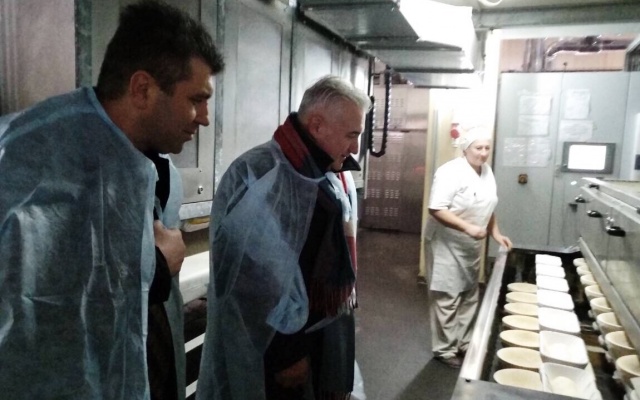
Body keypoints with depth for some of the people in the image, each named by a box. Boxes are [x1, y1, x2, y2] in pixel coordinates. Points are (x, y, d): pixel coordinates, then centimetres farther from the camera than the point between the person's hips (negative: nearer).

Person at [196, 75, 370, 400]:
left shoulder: (325, 176, 5)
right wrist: (283, 357, -18)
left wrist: (345, 303, 17)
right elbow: (256, 285, -24)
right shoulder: (262, 176, -23)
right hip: (280, 347, -8)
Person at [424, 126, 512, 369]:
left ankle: (463, 344, 33)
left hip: (471, 247, 9)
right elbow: (436, 209, -26)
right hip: (448, 246, -9)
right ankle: (444, 350, 15)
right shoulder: (451, 172, -20)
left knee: (469, 297, 17)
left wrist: (495, 233, 8)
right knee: (447, 299, 0)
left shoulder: (486, 171, 7)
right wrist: (467, 227, -31)